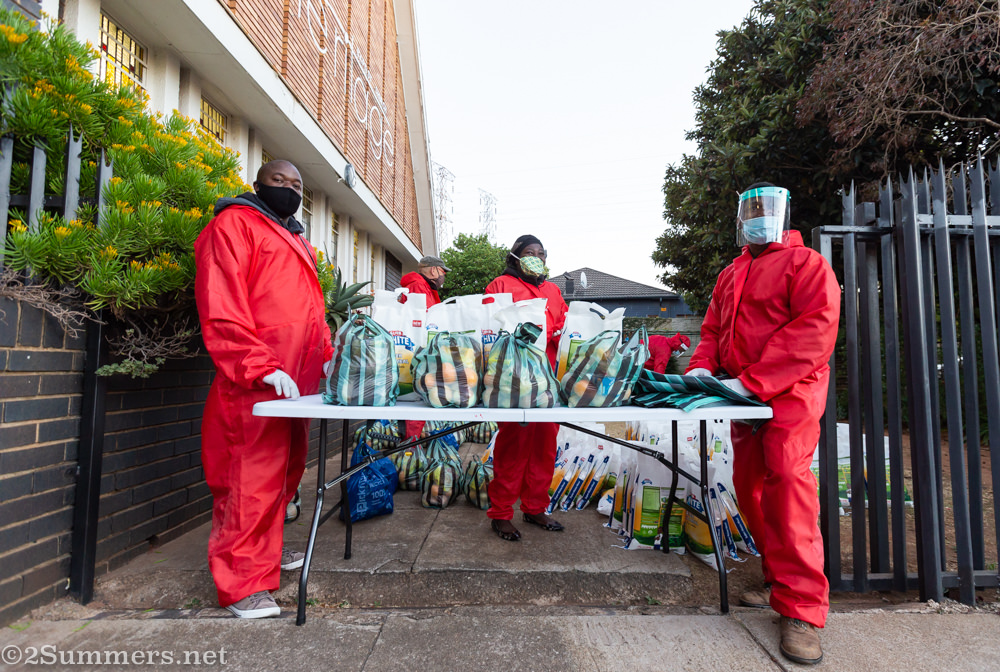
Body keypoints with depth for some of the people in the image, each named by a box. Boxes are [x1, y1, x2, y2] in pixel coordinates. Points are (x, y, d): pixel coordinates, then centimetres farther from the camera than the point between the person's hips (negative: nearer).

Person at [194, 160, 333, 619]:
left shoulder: (297, 241, 26)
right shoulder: (234, 223, -1)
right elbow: (220, 306, -13)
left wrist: (327, 355, 11)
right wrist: (261, 367, -21)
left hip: (296, 381, 9)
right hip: (255, 383, -9)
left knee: (286, 468, 15)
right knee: (254, 474, -5)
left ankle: (264, 550, 32)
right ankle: (242, 582, 8)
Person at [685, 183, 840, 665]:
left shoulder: (806, 263, -3)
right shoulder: (730, 275, 19)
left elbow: (815, 328, -16)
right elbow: (713, 329, 18)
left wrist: (751, 380, -22)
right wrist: (701, 366, -4)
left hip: (791, 391, -7)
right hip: (744, 397, 7)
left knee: (786, 475, -17)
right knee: (749, 484, 8)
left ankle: (801, 609, -5)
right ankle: (779, 582, 24)